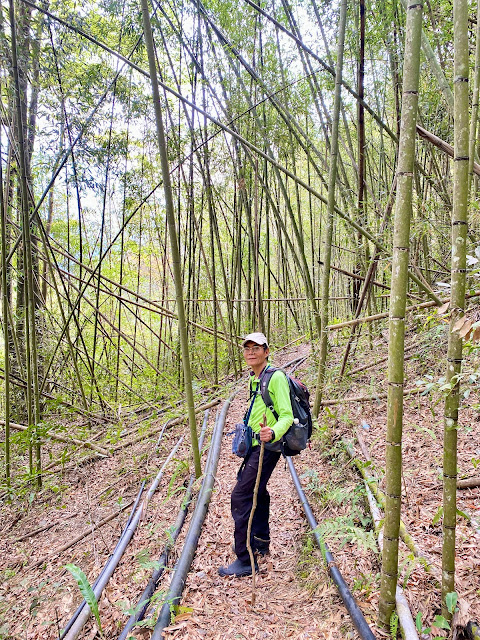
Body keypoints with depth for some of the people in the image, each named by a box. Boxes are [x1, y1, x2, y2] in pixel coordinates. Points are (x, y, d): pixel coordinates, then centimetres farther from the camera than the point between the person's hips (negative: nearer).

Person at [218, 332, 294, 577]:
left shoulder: (276, 377, -17)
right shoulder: (255, 379, 12)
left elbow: (287, 416, -23)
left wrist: (273, 433, -40)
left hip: (266, 447, -10)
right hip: (255, 446, 10)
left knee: (241, 496, -11)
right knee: (256, 492, 23)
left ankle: (245, 561, -2)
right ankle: (261, 542, 42)